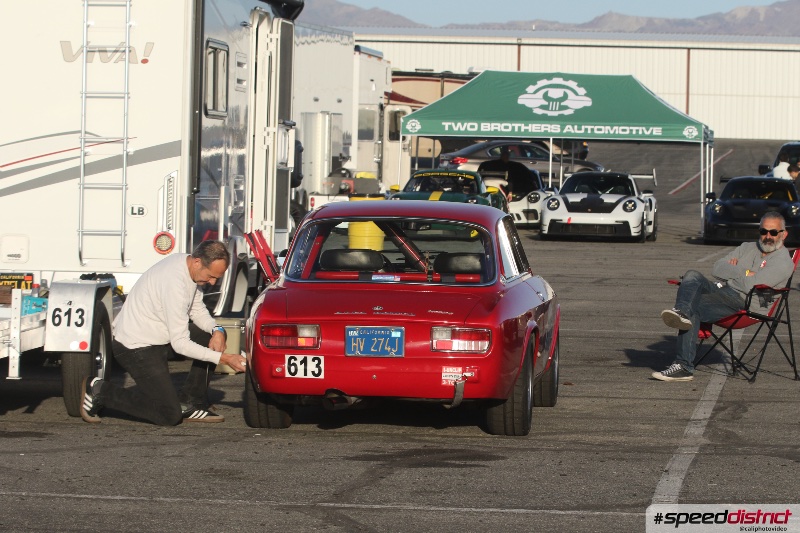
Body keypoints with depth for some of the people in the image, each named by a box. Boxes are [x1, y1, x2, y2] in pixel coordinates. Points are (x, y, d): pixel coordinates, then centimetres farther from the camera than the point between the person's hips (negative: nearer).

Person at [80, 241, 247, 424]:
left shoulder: (188, 265, 0)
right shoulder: (174, 284, -30)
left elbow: (197, 310, 13)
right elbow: (180, 344, -27)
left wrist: (217, 330, -8)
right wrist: (223, 358, -25)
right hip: (136, 347, -10)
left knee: (214, 337, 6)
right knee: (169, 416, -11)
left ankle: (190, 404, 11)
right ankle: (100, 391, -1)